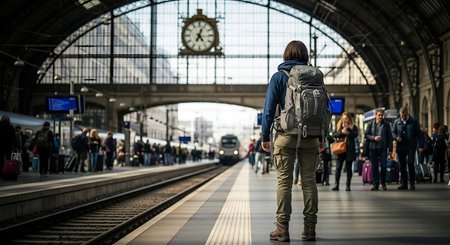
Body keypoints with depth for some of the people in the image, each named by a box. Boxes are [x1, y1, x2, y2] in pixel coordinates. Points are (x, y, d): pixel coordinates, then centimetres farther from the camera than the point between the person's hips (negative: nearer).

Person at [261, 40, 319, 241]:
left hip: (286, 135, -2)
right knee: (309, 180, 6)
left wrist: (265, 136, 2)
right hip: (310, 136, 3)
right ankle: (309, 228, 7)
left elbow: (269, 108, -4)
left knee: (284, 181, -1)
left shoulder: (279, 77, 0)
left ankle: (282, 228, -2)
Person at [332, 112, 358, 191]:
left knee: (348, 168, 2)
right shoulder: (339, 126, 14)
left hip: (349, 150, -1)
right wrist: (341, 132, -10)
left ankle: (348, 185, 7)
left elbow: (355, 134, -9)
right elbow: (334, 135, 4)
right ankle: (336, 185, 2)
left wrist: (347, 128, -14)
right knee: (338, 167, -3)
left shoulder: (353, 127, 8)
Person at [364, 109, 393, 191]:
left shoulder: (386, 124, 6)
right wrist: (374, 138, -13)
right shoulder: (371, 124, 7)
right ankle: (375, 184, 8)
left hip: (383, 148, 0)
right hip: (373, 148, 1)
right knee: (374, 166, 2)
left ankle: (383, 183, 14)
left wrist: (390, 149, 2)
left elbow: (390, 137, 7)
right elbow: (366, 134, 5)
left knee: (383, 166, -4)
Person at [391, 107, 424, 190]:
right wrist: (396, 137, -10)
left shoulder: (413, 121, 4)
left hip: (411, 146, -3)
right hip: (401, 147, 3)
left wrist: (420, 146, -4)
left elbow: (419, 134, 3)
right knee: (402, 165, 4)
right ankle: (404, 184, 11)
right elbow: (393, 132, 14)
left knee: (410, 164, -12)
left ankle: (412, 183, -2)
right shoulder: (396, 122, 10)